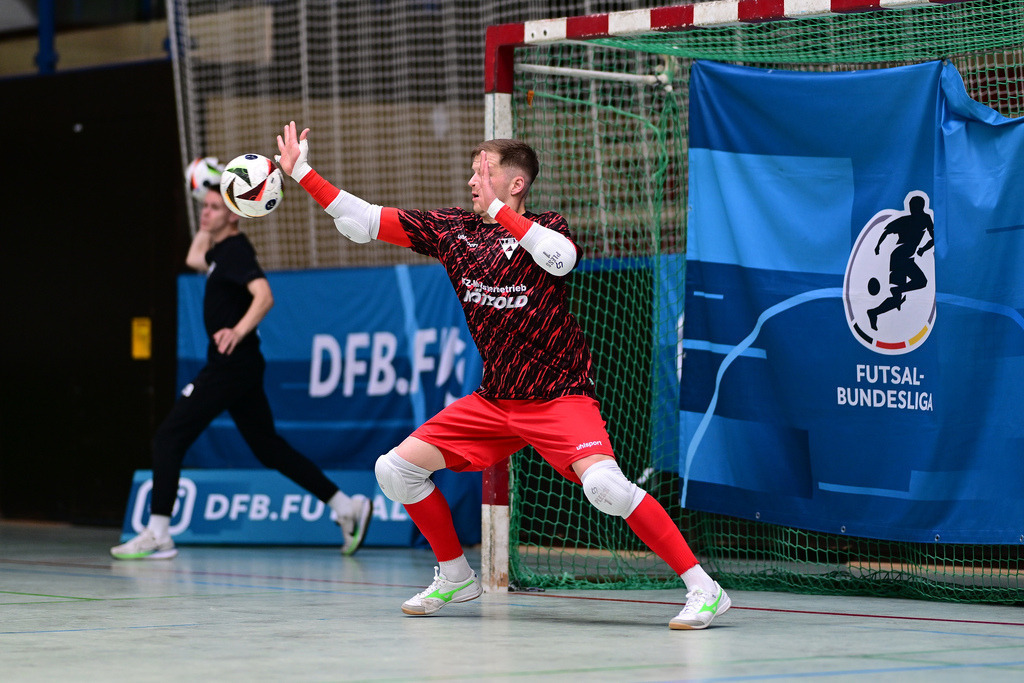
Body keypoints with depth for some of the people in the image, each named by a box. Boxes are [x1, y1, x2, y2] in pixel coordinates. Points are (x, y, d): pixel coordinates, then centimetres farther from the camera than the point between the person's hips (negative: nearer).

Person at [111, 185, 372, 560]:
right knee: (268, 448, 14)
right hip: (235, 365, 10)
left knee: (168, 438, -9)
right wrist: (207, 227, 26)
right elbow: (194, 259, 36)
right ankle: (346, 505, 14)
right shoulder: (220, 250, 15)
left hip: (232, 362, -10)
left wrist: (238, 332, -42)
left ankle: (157, 535, -9)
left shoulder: (236, 250, -13)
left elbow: (264, 295, -28)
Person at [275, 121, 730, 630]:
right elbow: (363, 222, 9)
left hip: (558, 396, -6)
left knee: (604, 484, -30)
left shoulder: (545, 226, -6)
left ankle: (702, 588, -22)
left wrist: (497, 208, -29)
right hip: (493, 399, 7)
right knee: (396, 469, 2)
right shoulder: (452, 229, 7)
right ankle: (455, 576, 22)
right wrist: (301, 173, 4)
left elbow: (561, 258, -32)